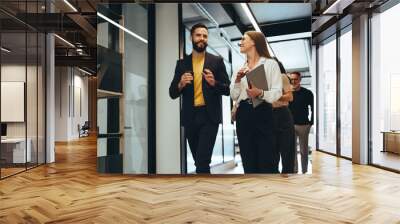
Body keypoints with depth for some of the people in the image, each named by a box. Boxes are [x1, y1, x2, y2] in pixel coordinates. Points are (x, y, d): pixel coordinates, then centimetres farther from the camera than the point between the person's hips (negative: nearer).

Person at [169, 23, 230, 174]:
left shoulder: (217, 61, 5)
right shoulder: (182, 63, 11)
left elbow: (227, 89, 3)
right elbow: (172, 93, 8)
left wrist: (214, 83, -17)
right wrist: (180, 84, -13)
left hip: (209, 116, -3)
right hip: (190, 117, 3)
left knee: (202, 161, -13)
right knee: (200, 162, 13)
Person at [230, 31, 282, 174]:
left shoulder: (270, 64, 2)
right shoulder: (240, 67, 17)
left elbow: (277, 92, -6)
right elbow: (234, 96, 12)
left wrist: (260, 93, -23)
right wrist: (237, 81, -4)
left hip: (262, 113, -5)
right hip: (243, 115, 5)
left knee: (267, 161, -5)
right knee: (248, 161, 8)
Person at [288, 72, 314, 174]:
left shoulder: (307, 93, -1)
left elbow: (313, 109, 3)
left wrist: (311, 122, -3)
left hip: (303, 125, -1)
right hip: (290, 125, 1)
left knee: (304, 150, 6)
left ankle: (305, 171, 16)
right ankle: (294, 171, 8)